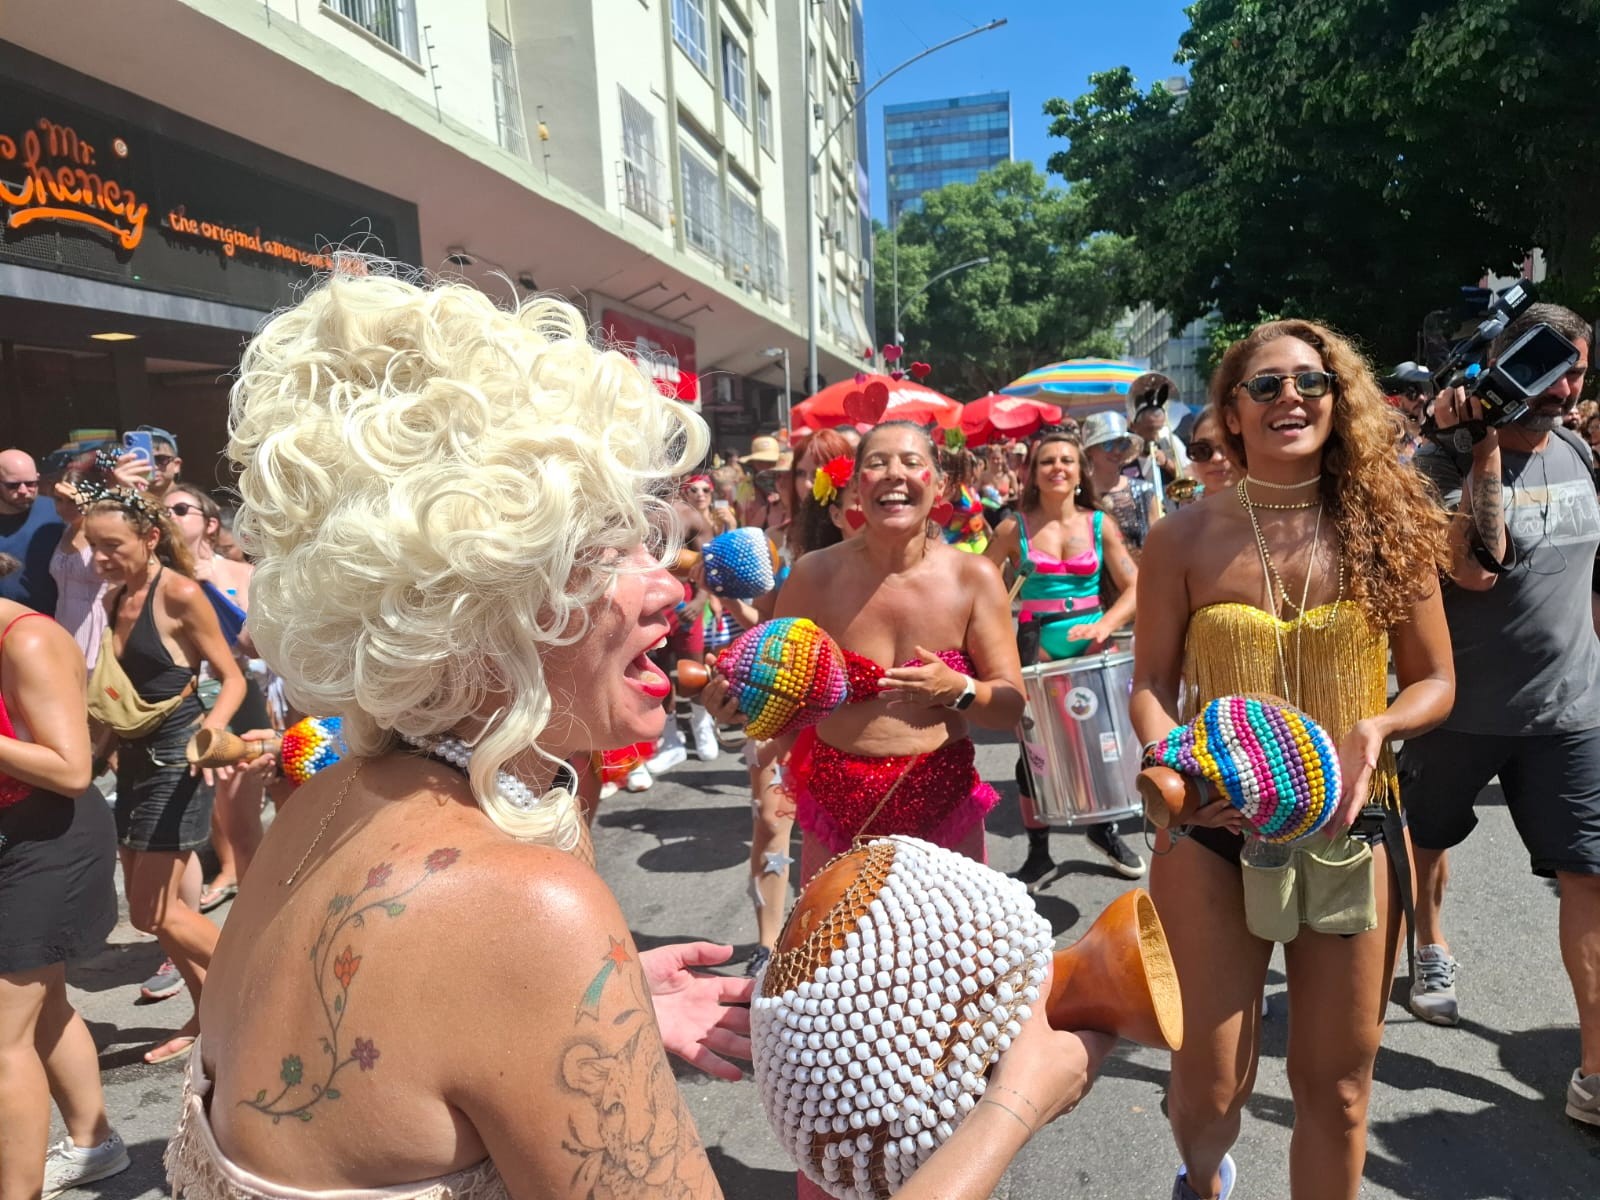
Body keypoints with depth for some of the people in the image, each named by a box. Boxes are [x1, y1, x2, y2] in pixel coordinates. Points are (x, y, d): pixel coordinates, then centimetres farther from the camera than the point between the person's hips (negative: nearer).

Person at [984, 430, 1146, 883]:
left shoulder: (1099, 524, 2)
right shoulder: (1014, 528, -2)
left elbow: (1133, 588, -1)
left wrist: (1105, 624, -17)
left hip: (1091, 645, 2)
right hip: (1036, 648, -1)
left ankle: (1104, 829, 34)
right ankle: (1038, 851, 17)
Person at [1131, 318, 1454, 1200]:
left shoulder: (1386, 526, -2)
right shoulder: (1185, 538, -5)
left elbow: (1435, 681, 4)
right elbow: (1151, 683, -2)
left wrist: (1378, 728, -17)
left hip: (1352, 830, 2)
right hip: (1214, 830, -1)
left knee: (1337, 1087, 14)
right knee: (1209, 1084, 7)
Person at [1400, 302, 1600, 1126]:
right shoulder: (1444, 462, -14)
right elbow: (1476, 569, -29)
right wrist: (1483, 446, -26)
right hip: (1463, 704, -4)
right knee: (1427, 837, 17)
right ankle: (1431, 950, 46)